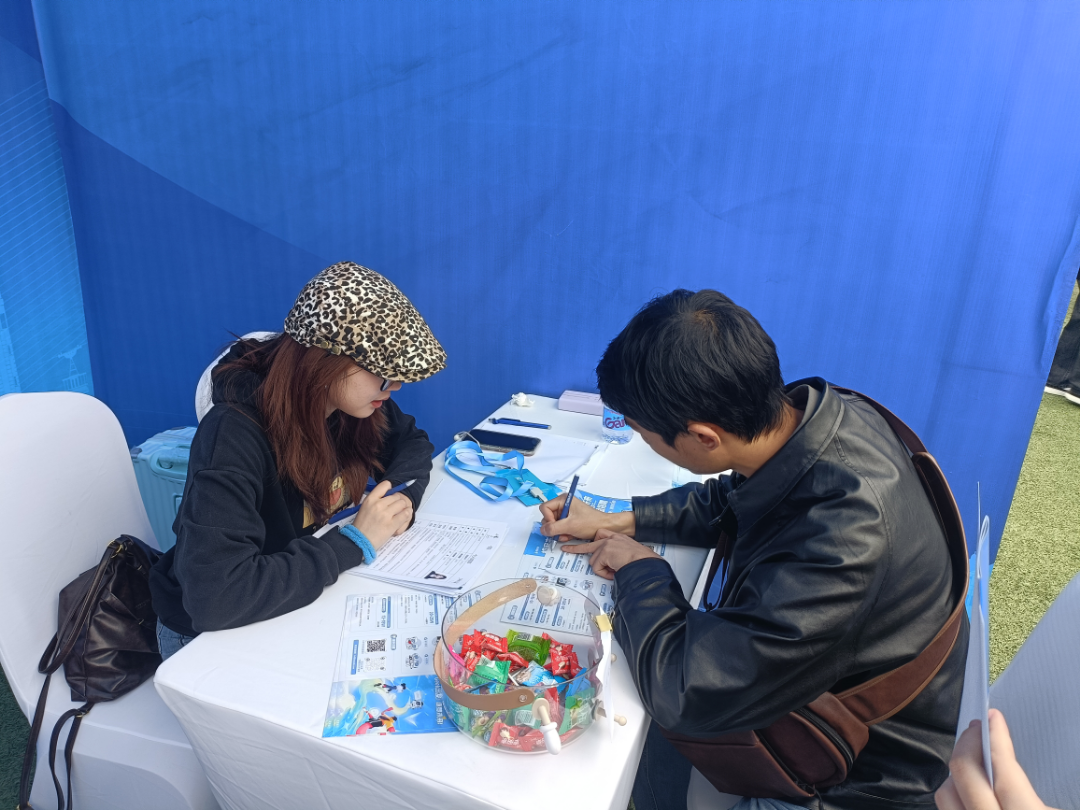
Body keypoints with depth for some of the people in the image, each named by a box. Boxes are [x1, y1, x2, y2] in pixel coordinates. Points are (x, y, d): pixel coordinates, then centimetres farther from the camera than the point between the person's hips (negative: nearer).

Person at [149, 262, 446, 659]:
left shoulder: (353, 403, -10)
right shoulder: (235, 435, -29)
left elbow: (412, 440, 10)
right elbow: (213, 596, -37)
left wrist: (400, 495, -12)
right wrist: (353, 543, -30)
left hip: (313, 597, 6)